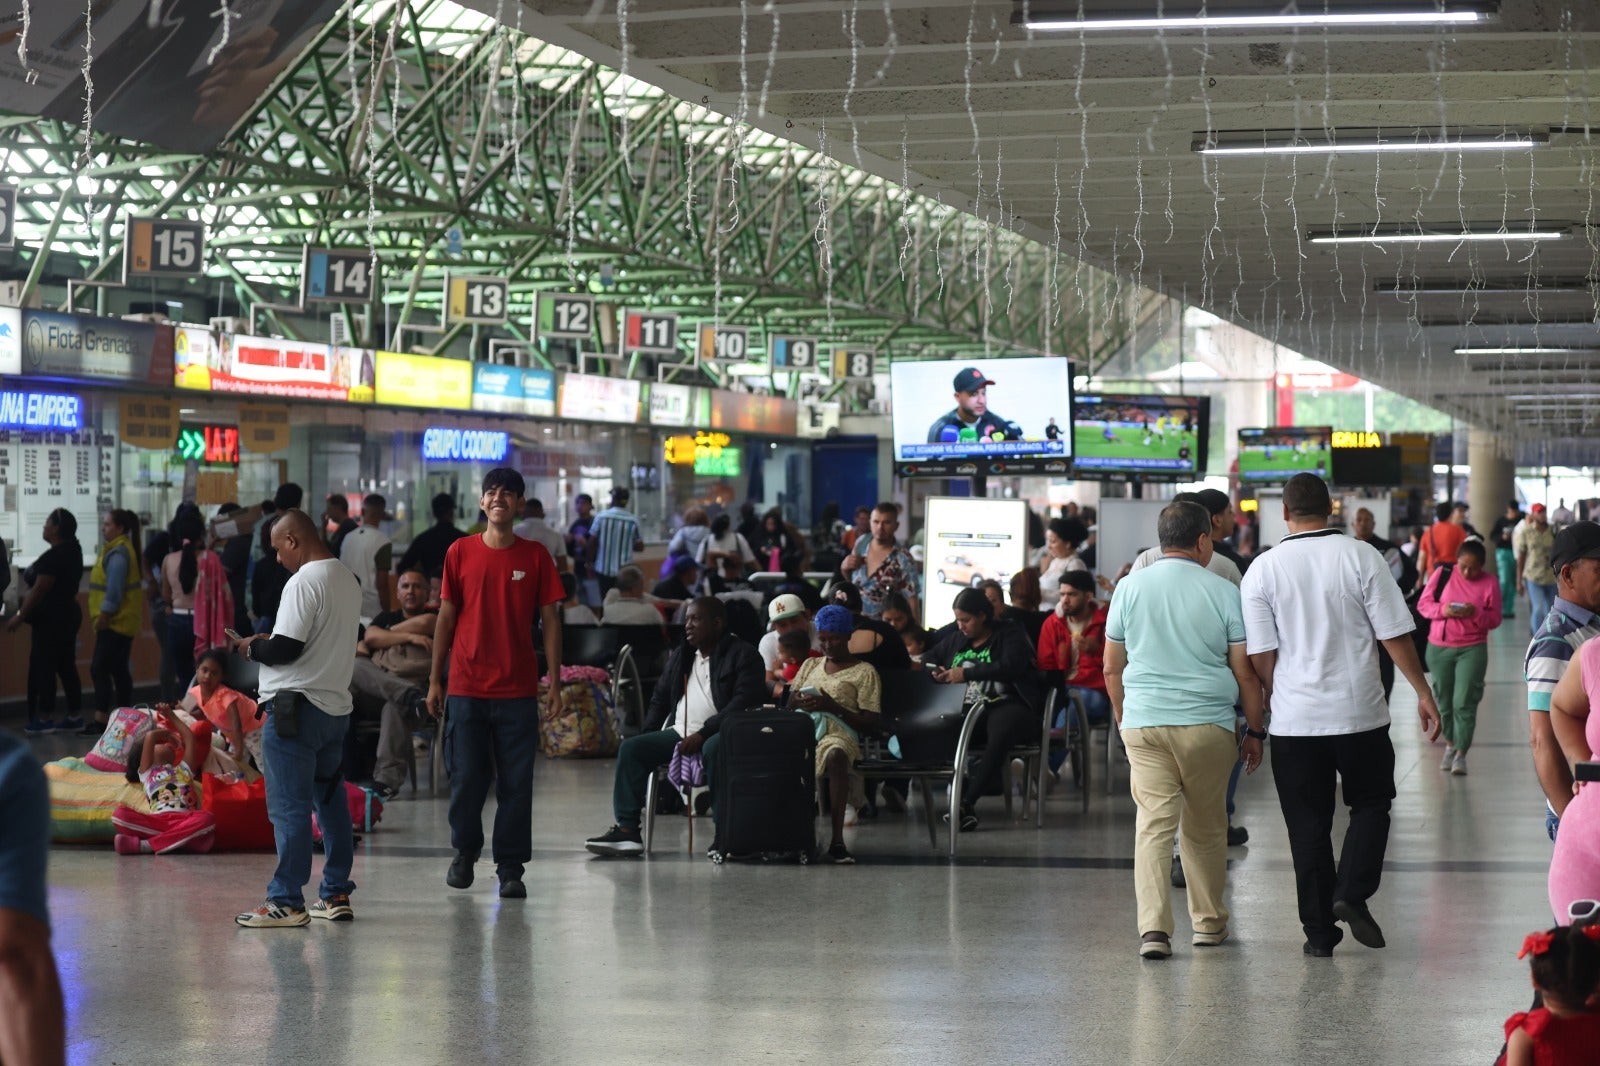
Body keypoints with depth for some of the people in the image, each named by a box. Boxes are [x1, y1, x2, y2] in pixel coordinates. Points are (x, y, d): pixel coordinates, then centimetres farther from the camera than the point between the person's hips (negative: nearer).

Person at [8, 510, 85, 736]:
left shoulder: (53, 556, -19)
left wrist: (20, 617, -13)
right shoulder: (71, 551, 11)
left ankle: (44, 719, -3)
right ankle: (75, 716, 12)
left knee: (42, 667, -4)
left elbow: (39, 590, -18)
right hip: (68, 613, 10)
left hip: (52, 618, -10)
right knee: (66, 666, 11)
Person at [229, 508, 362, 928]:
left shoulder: (304, 582, -15)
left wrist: (252, 648, -2)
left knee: (289, 807, -5)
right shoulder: (347, 579, 13)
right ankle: (336, 894, 18)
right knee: (331, 801, 14)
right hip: (336, 706, 9)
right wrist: (271, 641, 14)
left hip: (295, 708, -9)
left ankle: (286, 902, -4)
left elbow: (285, 650, -20)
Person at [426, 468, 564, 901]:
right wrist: (434, 680, 4)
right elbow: (446, 618, 7)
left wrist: (554, 682, -2)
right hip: (467, 686, 0)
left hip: (518, 689, 0)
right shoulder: (460, 552, 4)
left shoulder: (535, 556, 3)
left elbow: (550, 619, 4)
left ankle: (510, 868, 6)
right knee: (466, 777, 3)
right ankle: (465, 852, 24)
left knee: (516, 783, -1)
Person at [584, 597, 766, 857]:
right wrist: (647, 736, 8)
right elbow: (659, 700, 27)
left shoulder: (742, 655, -1)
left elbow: (744, 702, -14)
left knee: (714, 749, -40)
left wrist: (702, 734, -22)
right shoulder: (679, 656, 22)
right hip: (678, 733, 7)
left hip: (717, 733, -7)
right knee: (631, 748, -13)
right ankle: (627, 830, -20)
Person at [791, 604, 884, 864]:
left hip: (837, 733, -5)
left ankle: (837, 840, -41)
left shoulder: (864, 673, 10)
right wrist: (800, 703, 2)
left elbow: (871, 724, 3)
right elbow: (789, 703, 27)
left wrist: (833, 707, -9)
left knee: (836, 755, -42)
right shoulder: (810, 665, 27)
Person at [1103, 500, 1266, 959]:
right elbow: (1245, 672, 1)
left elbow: (1112, 668, 11)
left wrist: (1122, 718, 25)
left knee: (1153, 824, -3)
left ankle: (1153, 928, -16)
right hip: (1208, 724, -1)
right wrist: (1255, 732, 11)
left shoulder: (1130, 588, 5)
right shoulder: (1224, 593, -1)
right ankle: (1209, 922, 25)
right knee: (1206, 827, 14)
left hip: (1143, 722, 1)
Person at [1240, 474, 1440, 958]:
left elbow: (1261, 654, -2)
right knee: (1371, 804, 17)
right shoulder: (1362, 558, -6)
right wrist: (1423, 693, 5)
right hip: (1359, 712, -1)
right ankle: (1351, 893, -3)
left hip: (1294, 719, 1)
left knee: (1308, 825, 8)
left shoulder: (1262, 569, -3)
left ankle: (1319, 931, 9)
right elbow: (1395, 635, -4)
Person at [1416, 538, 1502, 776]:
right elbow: (1423, 603, 0)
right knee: (1444, 701, 10)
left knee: (1464, 702, -10)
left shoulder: (1490, 583, -3)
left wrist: (1476, 613, -21)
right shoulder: (1443, 574, -2)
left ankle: (1461, 754, -4)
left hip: (1472, 649, -2)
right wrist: (1443, 610, -20)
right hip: (1439, 647, 2)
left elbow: (1495, 620, -1)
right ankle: (1450, 745, 29)